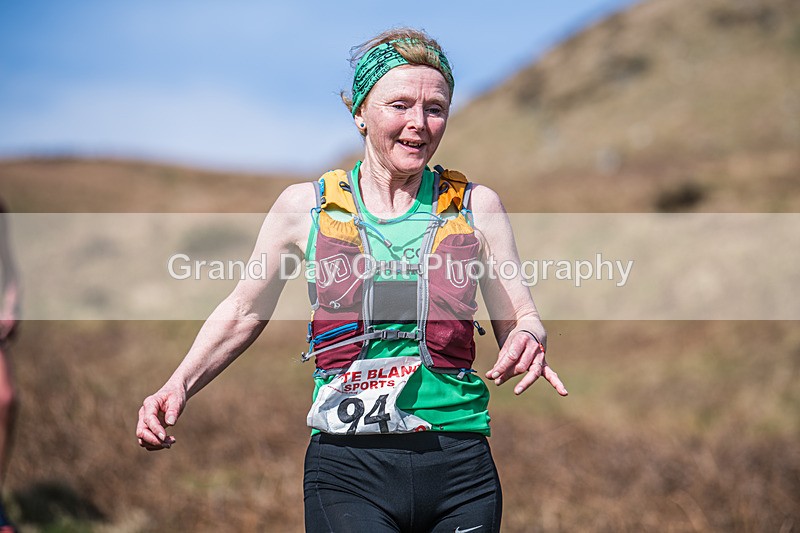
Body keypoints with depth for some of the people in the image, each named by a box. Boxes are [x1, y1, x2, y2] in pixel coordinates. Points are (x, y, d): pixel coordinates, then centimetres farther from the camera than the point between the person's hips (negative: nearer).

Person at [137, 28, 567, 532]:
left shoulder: (477, 207, 6)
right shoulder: (305, 207, 4)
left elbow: (521, 317, 10)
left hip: (462, 471, 2)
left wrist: (528, 338, -14)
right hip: (349, 470, -1)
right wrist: (179, 385, 0)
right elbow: (242, 313, 14)